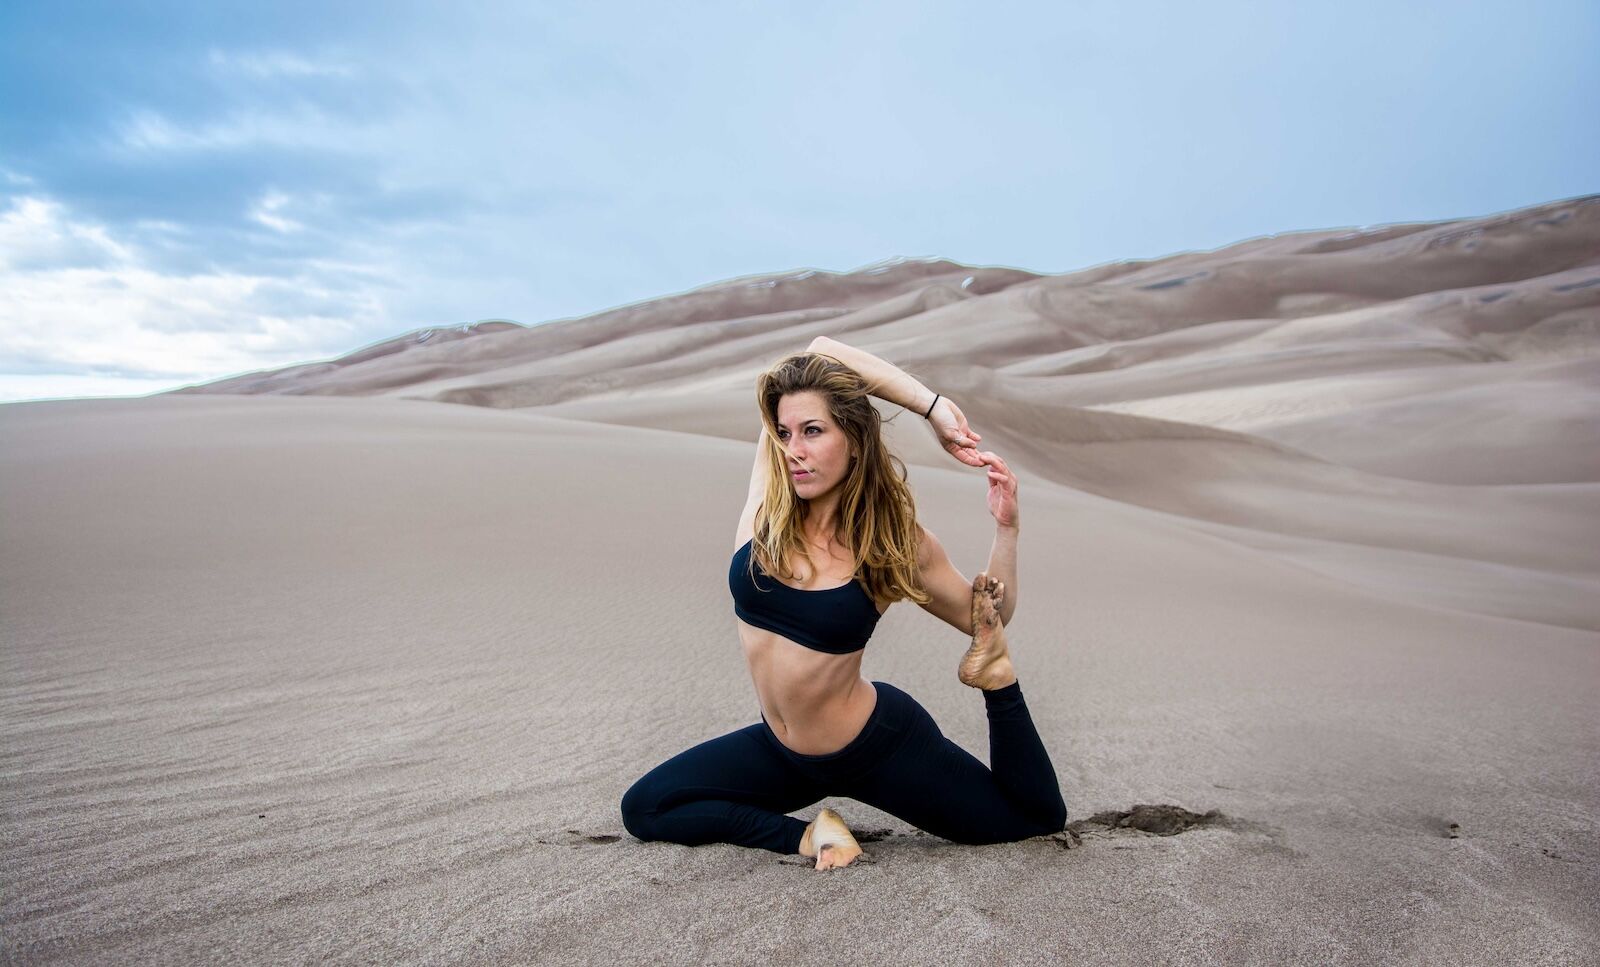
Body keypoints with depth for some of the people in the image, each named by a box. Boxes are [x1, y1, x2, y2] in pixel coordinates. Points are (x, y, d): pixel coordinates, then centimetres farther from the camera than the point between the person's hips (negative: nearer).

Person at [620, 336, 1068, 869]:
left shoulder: (897, 542, -17)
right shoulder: (767, 498, -13)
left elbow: (987, 618, 0)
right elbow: (821, 348, -14)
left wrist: (1005, 528, -16)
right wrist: (931, 406, -13)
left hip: (879, 747, -3)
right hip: (782, 752, 3)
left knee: (1041, 817, 7)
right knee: (643, 809, -1)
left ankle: (991, 672, 13)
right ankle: (805, 836, 0)